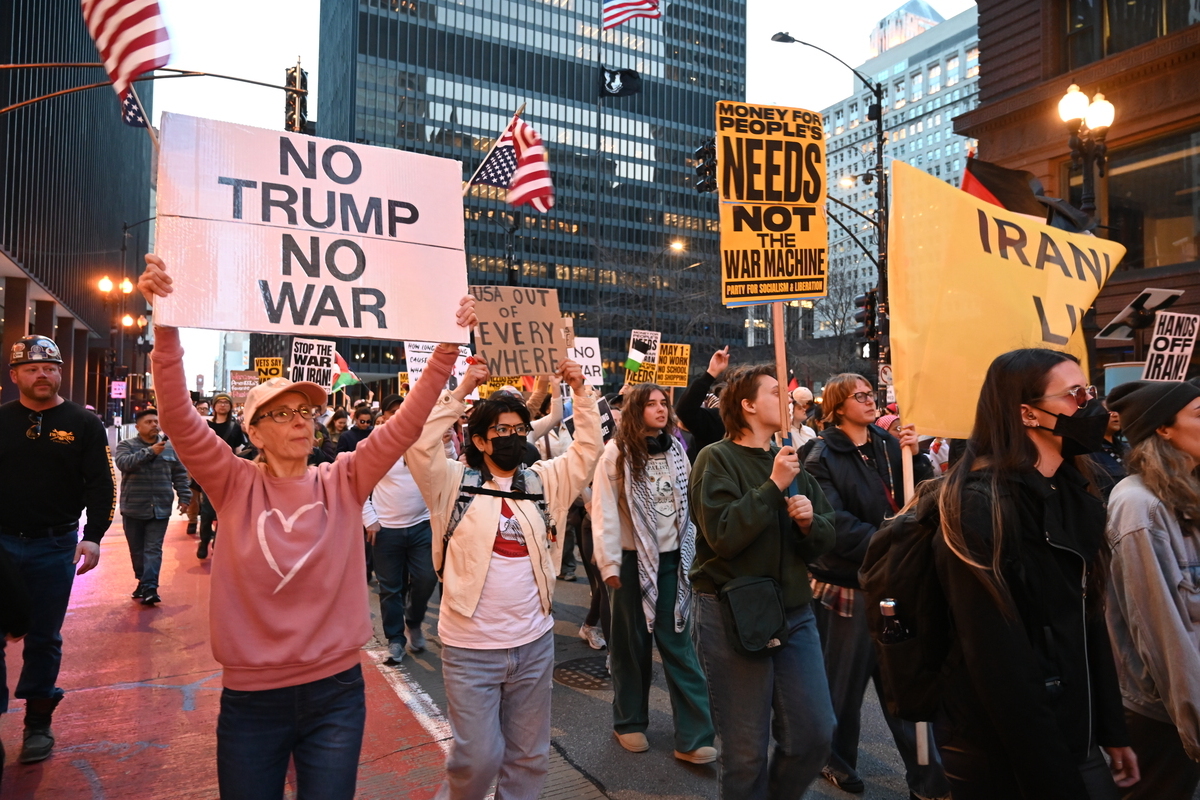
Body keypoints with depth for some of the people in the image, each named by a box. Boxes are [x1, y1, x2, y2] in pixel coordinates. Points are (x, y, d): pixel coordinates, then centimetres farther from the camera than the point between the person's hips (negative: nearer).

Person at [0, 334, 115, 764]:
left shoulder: (83, 423, -1)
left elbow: (100, 484, -3)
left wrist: (93, 536, -13)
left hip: (55, 546, -1)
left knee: (44, 639, 9)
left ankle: (38, 723, 23)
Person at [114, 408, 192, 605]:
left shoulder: (170, 447, 6)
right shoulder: (126, 445, 0)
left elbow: (180, 475, 10)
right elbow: (123, 463, -21)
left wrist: (184, 497, 4)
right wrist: (150, 452, -26)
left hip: (160, 509, 0)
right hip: (133, 508, 0)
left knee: (153, 549, -4)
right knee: (137, 550, 11)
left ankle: (149, 587, -7)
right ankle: (143, 581, 26)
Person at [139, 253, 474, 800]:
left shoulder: (342, 483, -4)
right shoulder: (236, 485, -6)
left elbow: (406, 424, -12)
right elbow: (179, 417, -18)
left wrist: (447, 347, -20)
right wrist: (167, 326, -29)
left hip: (334, 691, 1)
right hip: (251, 698, 0)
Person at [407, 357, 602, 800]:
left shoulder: (544, 481, 6)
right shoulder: (455, 482, -4)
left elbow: (588, 448, 4)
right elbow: (420, 445, -18)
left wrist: (581, 391, -5)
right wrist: (460, 392, -19)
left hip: (534, 642, 4)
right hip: (471, 647, -4)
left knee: (530, 755, 17)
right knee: (479, 756, 5)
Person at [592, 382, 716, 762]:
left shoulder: (675, 449, 7)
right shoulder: (617, 451, -7)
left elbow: (688, 502, 8)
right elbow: (604, 510, -10)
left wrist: (691, 552, 5)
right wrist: (609, 563, -12)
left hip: (672, 559, 3)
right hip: (634, 559, -3)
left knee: (678, 643, 3)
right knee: (632, 642, 10)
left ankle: (693, 737, 8)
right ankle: (629, 722, 28)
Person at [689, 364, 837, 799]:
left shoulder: (790, 459, 10)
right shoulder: (717, 459, -9)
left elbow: (824, 539, 11)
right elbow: (723, 535, -22)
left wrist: (810, 521, -10)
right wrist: (773, 486, -20)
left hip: (795, 612, 6)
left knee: (814, 735, 11)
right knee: (745, 751, 6)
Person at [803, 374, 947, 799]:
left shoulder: (889, 443, 6)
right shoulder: (823, 457, -8)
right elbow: (836, 521, -19)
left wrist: (914, 455, -10)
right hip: (849, 579, -4)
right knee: (846, 675, 10)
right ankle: (837, 760, 30)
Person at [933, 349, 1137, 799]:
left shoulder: (1071, 496, 5)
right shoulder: (982, 507, -22)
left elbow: (1089, 620, 11)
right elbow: (998, 664, -23)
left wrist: (1111, 730, 12)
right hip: (1006, 759, -7)